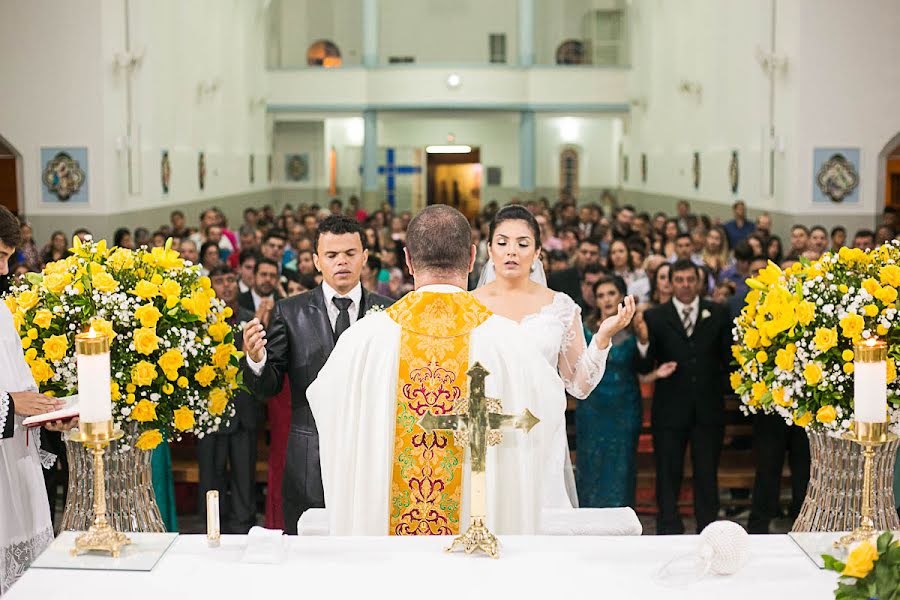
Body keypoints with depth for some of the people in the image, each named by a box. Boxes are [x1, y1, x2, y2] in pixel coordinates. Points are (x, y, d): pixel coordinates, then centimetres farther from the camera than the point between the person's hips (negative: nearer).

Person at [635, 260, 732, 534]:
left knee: (707, 475, 10)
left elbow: (729, 357, 1)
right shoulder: (655, 317, 0)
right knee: (668, 475, 7)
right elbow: (645, 368, -6)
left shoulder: (718, 314, 4)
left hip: (708, 409, 1)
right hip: (670, 409, -1)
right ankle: (669, 530, 17)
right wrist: (643, 341, -24)